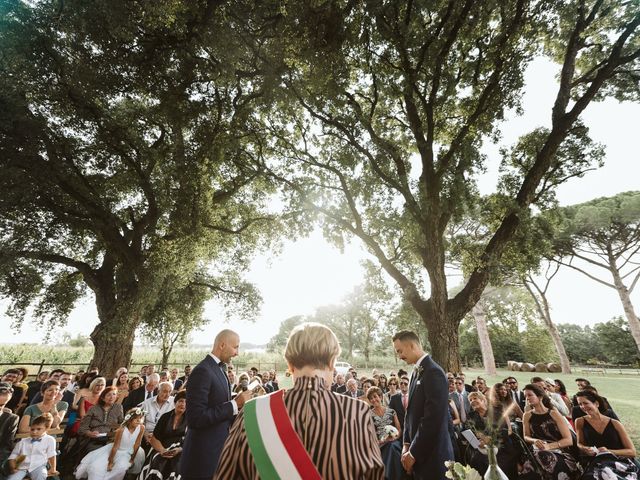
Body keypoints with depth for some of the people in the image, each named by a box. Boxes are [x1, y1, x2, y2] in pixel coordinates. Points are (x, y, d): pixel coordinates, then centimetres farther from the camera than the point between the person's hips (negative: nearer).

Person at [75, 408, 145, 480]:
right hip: (116, 451, 0)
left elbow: (137, 445, -12)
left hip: (127, 454, 0)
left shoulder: (141, 428, -22)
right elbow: (115, 447, -17)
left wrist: (132, 460, -6)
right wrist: (110, 462, -9)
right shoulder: (121, 429, -28)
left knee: (121, 467, -27)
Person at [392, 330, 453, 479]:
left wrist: (414, 453, -15)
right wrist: (407, 444, 5)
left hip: (431, 454, -7)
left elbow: (433, 418, -23)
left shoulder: (433, 372, -21)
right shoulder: (416, 371, 6)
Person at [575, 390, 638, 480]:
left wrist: (609, 451, -13)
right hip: (597, 463, 1)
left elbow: (632, 451, 2)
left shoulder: (615, 424, 2)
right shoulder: (580, 422, 3)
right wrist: (585, 449, -10)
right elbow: (580, 444, 13)